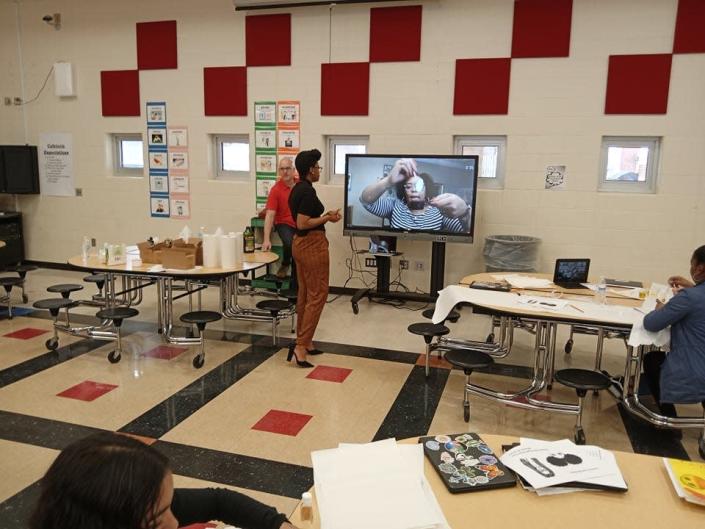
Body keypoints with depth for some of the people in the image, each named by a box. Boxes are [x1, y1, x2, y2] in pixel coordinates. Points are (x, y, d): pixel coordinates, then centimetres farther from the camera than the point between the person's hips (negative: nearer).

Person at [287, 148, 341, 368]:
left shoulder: (297, 189, 11)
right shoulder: (308, 191, -18)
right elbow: (302, 224, -23)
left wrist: (324, 216, 12)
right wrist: (327, 219, -13)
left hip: (300, 243, 10)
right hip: (313, 245, -10)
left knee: (305, 293, 14)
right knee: (317, 296, -5)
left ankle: (304, 341, 21)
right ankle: (300, 346, -7)